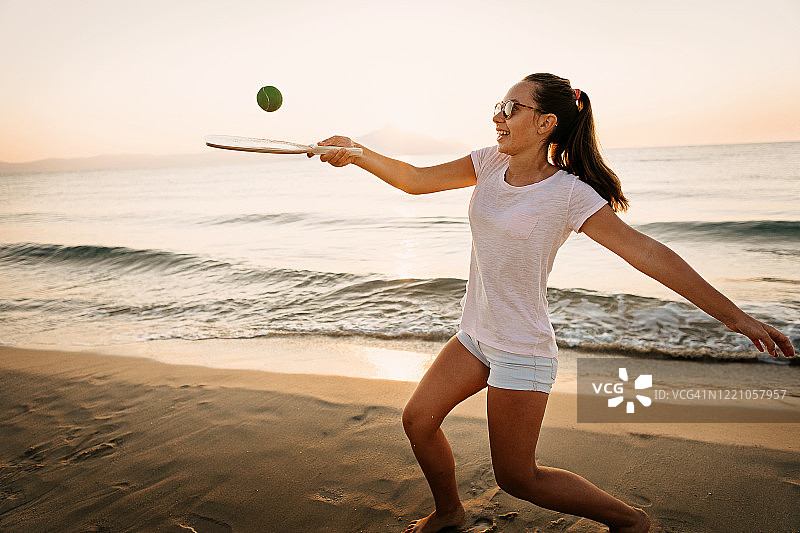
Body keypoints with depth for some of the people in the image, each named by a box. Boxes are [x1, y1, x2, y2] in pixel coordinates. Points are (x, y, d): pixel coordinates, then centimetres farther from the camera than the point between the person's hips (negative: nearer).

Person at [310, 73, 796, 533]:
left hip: (522, 350, -6)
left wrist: (736, 316, -19)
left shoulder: (569, 193, -18)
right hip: (475, 336, 7)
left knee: (516, 478, 3)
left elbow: (648, 253, -19)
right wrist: (355, 152, -12)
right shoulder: (491, 163, 0)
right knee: (418, 419, 10)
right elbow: (416, 180, 0)